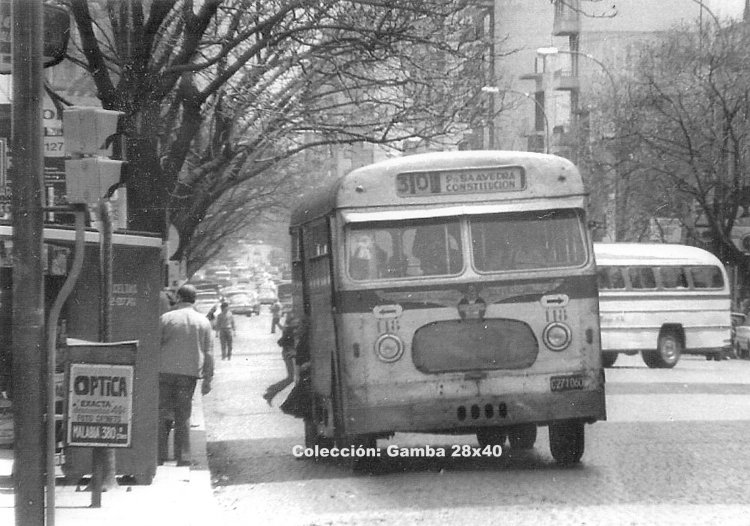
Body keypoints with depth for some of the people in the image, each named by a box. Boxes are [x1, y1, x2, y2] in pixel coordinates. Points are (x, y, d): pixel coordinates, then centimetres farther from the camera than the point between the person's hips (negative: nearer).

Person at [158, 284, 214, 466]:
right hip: (189, 374, 2)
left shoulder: (166, 318, -2)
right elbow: (209, 353, 7)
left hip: (165, 371, -2)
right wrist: (207, 379, 12)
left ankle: (159, 455, 1)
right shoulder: (203, 322, 6)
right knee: (183, 417, 8)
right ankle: (183, 458, 5)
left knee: (162, 415, 5)